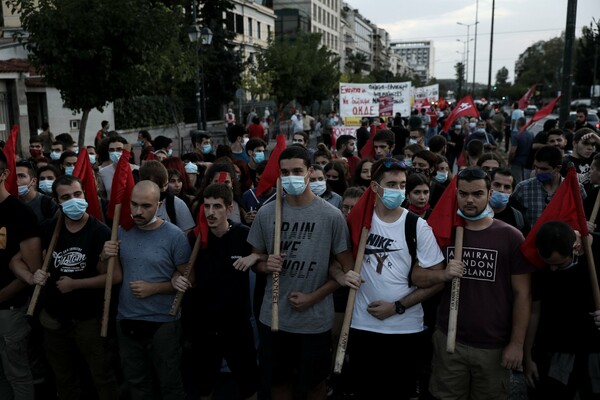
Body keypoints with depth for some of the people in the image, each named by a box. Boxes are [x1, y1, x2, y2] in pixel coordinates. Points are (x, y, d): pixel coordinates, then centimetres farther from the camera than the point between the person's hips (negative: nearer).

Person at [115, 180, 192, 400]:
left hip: (163, 323, -4)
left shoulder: (174, 236, -14)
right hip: (126, 321, 4)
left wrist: (153, 288, -19)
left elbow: (187, 279, -9)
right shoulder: (122, 231, 0)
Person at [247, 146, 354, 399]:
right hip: (273, 318, 3)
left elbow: (346, 267, -5)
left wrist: (313, 298, -11)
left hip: (315, 320, -2)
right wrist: (266, 265, -14)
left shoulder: (331, 215, -10)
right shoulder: (266, 213, -1)